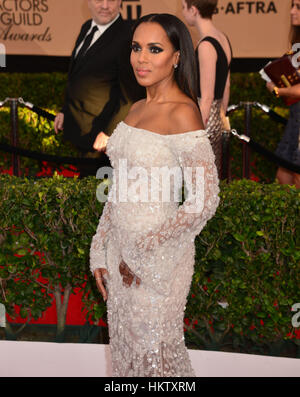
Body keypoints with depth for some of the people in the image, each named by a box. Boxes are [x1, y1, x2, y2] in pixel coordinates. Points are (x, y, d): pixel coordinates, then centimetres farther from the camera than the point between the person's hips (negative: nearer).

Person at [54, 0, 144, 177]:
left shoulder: (127, 36, -20)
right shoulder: (87, 28, 7)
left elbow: (130, 95, -20)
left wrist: (108, 134, -20)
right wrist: (65, 111, 18)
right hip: (81, 129, 8)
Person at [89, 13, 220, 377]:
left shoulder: (182, 113, -17)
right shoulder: (136, 109, 8)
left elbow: (204, 201, -22)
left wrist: (142, 255, -17)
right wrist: (100, 251, 9)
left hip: (160, 255, -7)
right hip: (122, 248, 8)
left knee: (154, 351, 5)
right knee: (125, 347, 16)